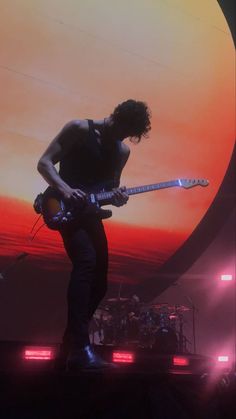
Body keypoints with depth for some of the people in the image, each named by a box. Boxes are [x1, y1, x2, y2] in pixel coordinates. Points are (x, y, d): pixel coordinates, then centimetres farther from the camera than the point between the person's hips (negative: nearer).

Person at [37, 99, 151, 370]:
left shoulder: (122, 151, 11)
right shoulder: (79, 129, -6)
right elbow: (44, 162, -9)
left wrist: (117, 196, -9)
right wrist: (65, 189, -25)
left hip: (90, 212, 7)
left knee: (99, 281, 3)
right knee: (86, 262, -28)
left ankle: (70, 344, 17)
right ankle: (80, 349, -30)